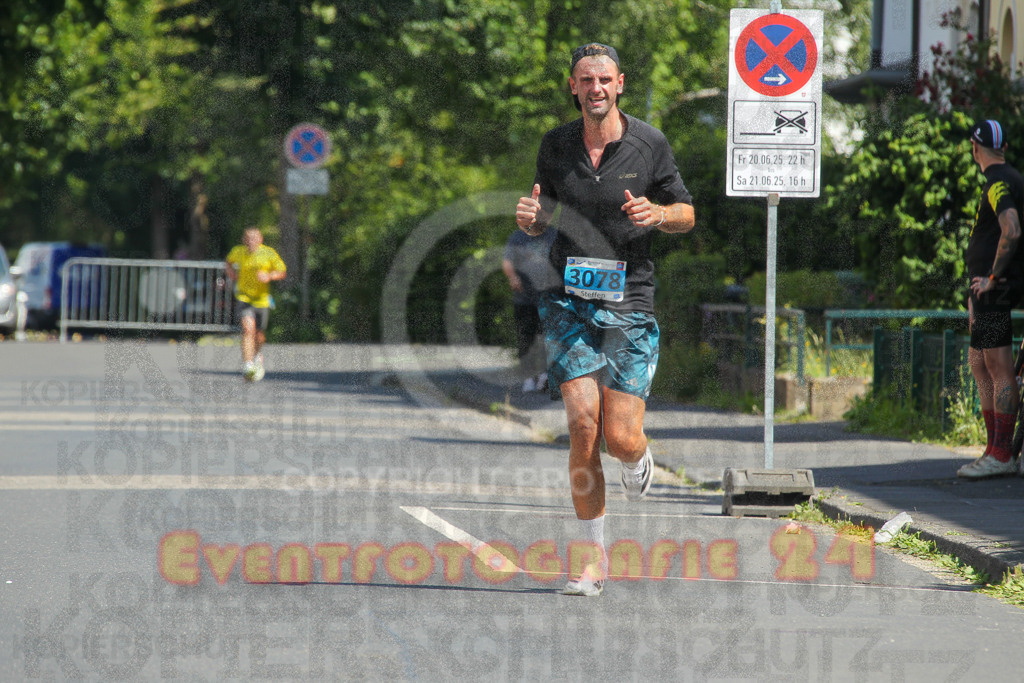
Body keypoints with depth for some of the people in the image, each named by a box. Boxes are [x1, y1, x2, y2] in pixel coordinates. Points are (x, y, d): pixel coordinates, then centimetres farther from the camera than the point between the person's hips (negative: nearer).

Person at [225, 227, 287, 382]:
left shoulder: (269, 253, -8)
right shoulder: (238, 252, -2)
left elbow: (283, 272, 1)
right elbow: (228, 262, 21)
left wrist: (269, 276, -18)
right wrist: (231, 273, 1)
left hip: (261, 299, 1)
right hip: (243, 298, -1)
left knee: (259, 336, 9)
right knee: (248, 328, -23)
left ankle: (258, 354, 45)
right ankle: (247, 365, -26)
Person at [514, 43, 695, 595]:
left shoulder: (649, 144, -1)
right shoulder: (555, 145, 5)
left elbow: (687, 214, 8)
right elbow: (541, 218, 17)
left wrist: (656, 213, -14)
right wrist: (529, 219, -7)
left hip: (629, 305, -1)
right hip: (568, 301, 1)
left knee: (620, 438, -8)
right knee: (582, 424, -13)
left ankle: (638, 459, 33)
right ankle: (594, 556, -2)